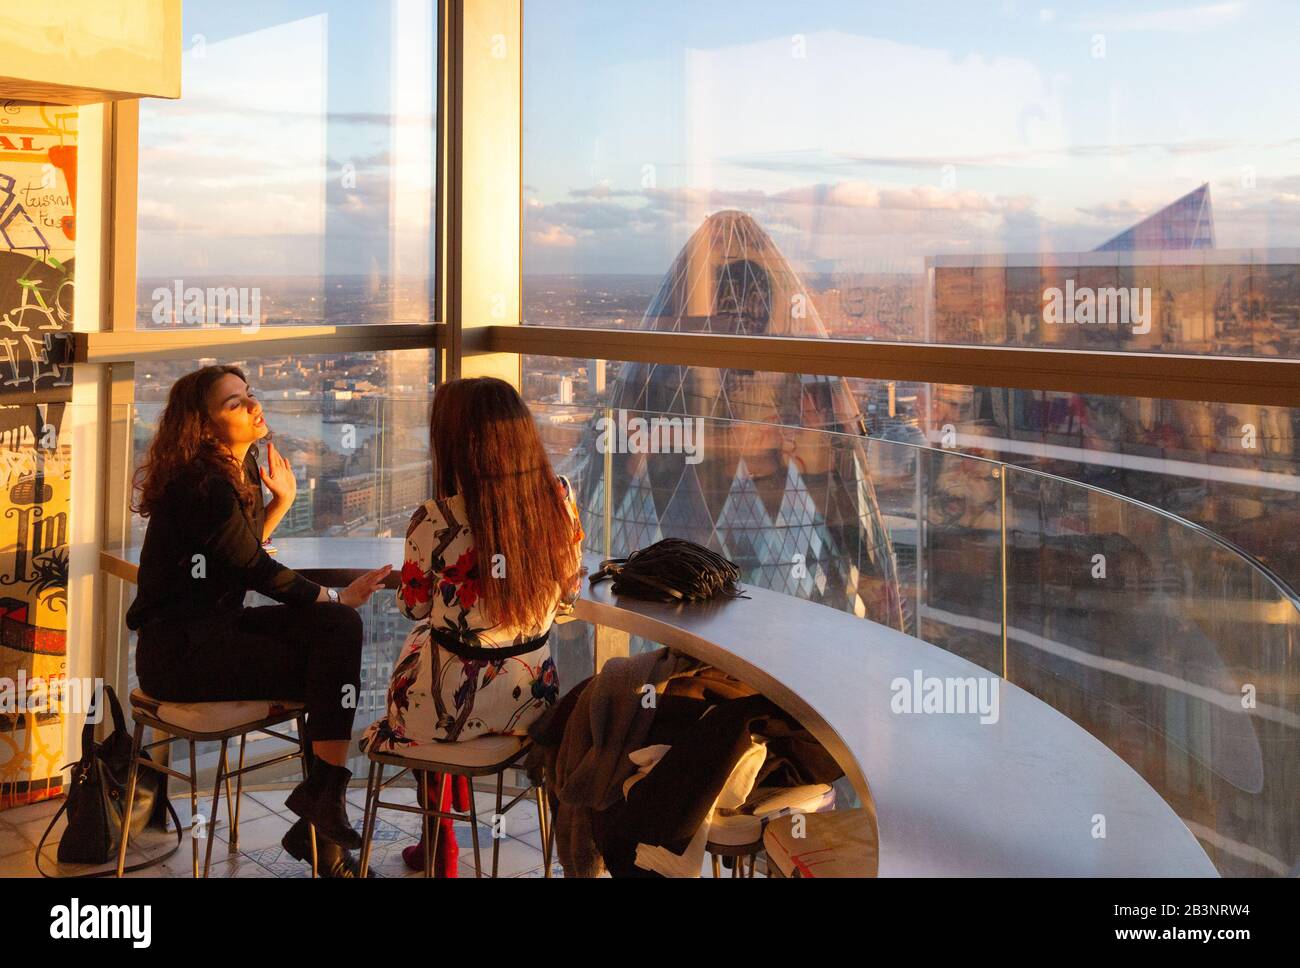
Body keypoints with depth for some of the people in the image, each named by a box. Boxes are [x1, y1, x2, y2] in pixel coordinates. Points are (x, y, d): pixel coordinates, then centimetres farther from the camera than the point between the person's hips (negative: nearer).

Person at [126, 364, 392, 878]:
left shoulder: (242, 468, 9)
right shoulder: (202, 486, -19)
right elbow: (258, 570, -14)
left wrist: (280, 502, 7)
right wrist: (338, 597, -4)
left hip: (217, 625, 8)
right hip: (178, 651, -8)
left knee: (338, 627, -11)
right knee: (334, 667, -16)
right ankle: (322, 797, 0)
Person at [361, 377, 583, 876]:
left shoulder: (436, 521, -24)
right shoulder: (560, 498, -11)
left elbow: (414, 606, -5)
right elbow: (568, 594, 3)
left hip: (459, 699, -4)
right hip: (533, 689, 4)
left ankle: (442, 844, 42)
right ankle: (460, 800, 48)